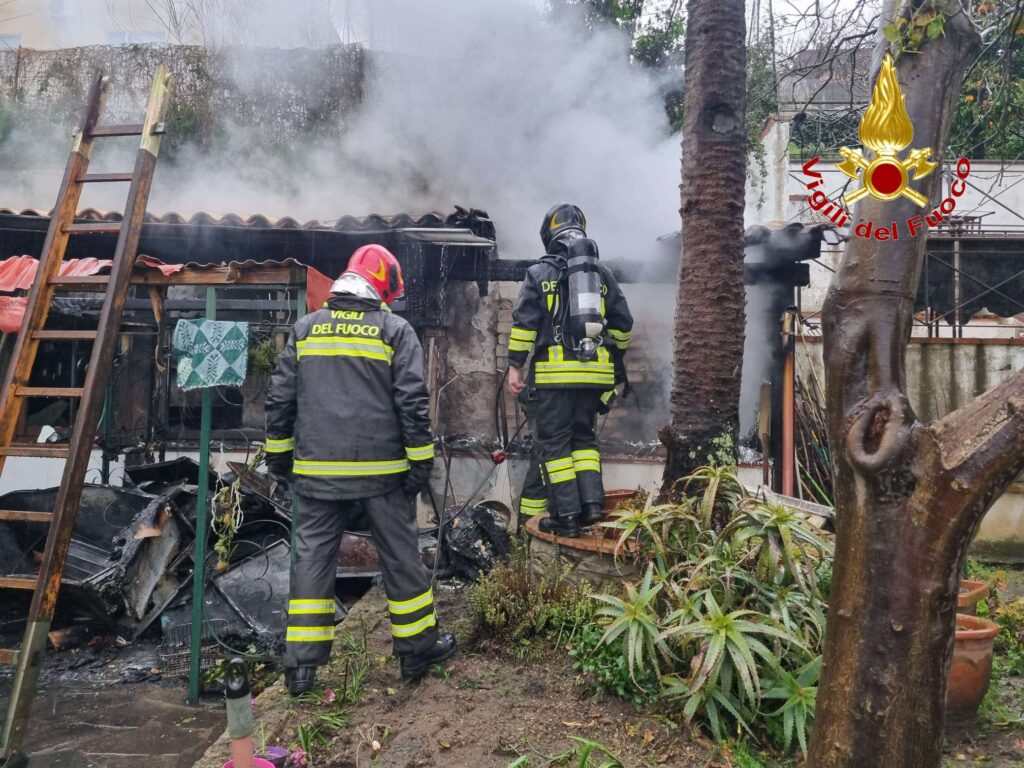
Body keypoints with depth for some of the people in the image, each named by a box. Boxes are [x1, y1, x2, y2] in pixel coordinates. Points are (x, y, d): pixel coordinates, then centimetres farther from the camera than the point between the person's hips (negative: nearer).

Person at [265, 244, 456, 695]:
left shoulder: (306, 328, 8)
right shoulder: (395, 330, -2)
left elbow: (280, 398, 9)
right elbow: (412, 402, -8)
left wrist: (278, 453, 18)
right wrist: (421, 459, -3)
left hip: (317, 471, 3)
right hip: (381, 470, -2)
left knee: (312, 558, 10)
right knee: (400, 556, 10)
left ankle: (302, 663, 12)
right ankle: (418, 648, 23)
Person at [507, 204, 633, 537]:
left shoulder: (540, 273, 1)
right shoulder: (603, 274, 14)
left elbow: (523, 322, -5)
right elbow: (622, 325, 15)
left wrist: (515, 365, -2)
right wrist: (616, 361, 25)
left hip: (555, 372, -4)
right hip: (596, 372, 5)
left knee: (552, 441, 3)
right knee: (584, 437, 18)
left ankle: (566, 515, 2)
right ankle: (592, 502, 8)